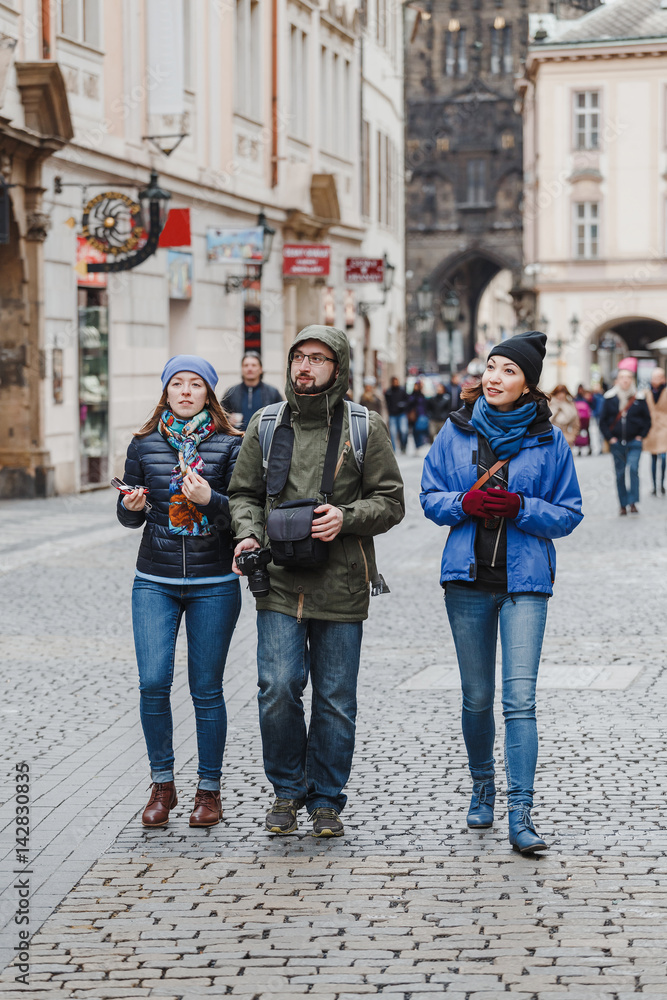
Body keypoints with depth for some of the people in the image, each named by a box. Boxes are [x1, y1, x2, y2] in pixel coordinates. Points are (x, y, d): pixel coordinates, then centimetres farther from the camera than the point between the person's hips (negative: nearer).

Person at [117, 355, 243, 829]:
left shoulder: (230, 445, 0)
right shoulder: (144, 444, 7)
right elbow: (129, 517, 13)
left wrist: (209, 498, -23)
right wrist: (131, 506, -9)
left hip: (214, 584, -2)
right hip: (156, 581, 2)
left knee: (206, 689, 2)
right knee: (153, 682, -8)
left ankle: (209, 790, 16)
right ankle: (163, 785, 9)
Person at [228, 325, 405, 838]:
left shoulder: (365, 428, 2)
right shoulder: (265, 425, 8)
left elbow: (391, 501, 2)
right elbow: (244, 493, 14)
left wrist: (346, 517, -15)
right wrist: (248, 534, -5)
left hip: (341, 586, -1)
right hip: (280, 584, 1)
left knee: (336, 700, 5)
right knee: (278, 690, -8)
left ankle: (326, 800, 20)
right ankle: (288, 789, 13)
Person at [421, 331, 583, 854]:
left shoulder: (549, 441, 0)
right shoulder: (457, 432, 5)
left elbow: (569, 513, 3)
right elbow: (431, 496, 9)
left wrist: (519, 507, -14)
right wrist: (466, 503, -12)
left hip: (525, 581, -2)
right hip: (468, 577, 2)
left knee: (520, 698, -11)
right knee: (477, 697, 11)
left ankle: (521, 814, -10)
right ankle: (483, 786, 33)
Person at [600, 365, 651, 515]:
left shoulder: (639, 399, 1)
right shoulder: (610, 398, 1)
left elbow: (647, 419, 10)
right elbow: (603, 421, 7)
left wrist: (641, 436, 0)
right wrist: (610, 437, -2)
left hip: (634, 442, -1)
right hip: (617, 443, 1)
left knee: (633, 469, -17)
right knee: (620, 473, 4)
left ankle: (633, 502, -12)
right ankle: (623, 504, 12)